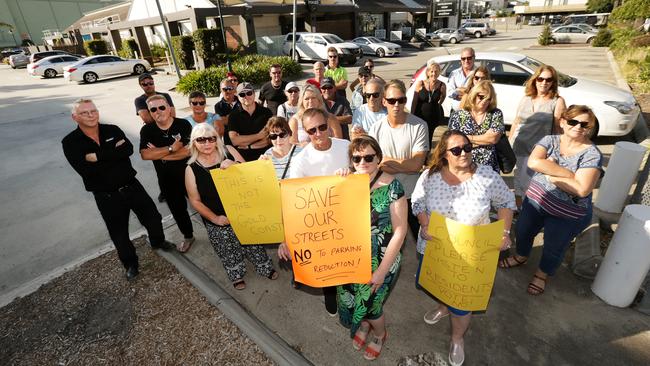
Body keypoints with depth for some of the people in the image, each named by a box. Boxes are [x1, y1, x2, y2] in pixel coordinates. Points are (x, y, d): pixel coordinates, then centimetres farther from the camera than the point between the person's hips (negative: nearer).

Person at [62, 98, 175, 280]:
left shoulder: (113, 130, -3)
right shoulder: (70, 142, -9)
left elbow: (128, 149, -21)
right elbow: (86, 170, -24)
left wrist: (99, 156, -25)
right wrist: (114, 151, -20)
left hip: (131, 186, 2)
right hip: (106, 196, -2)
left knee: (153, 216, 15)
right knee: (119, 233, 14)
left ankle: (158, 241, 46)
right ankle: (130, 263, 38)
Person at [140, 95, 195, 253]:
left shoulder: (183, 124, -13)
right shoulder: (147, 130, -3)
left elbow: (189, 150, -23)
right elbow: (145, 155, -15)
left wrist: (158, 153, -17)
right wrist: (171, 148, -23)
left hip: (189, 174, -3)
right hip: (166, 179, 4)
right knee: (177, 209, 18)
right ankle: (188, 235, 41)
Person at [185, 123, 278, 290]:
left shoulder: (228, 153, -8)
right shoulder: (192, 169, -11)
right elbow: (195, 200, -6)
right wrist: (214, 218, -13)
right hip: (218, 220, -1)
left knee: (252, 242, 18)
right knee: (228, 251, 18)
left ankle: (265, 267, 43)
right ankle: (237, 275, 45)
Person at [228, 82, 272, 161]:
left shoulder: (266, 112, 7)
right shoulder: (233, 115, 7)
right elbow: (234, 140, -4)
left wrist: (249, 146, -8)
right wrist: (259, 136, -4)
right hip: (242, 158, 0)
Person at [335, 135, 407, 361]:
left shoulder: (391, 186, -17)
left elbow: (400, 231, -15)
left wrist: (382, 270, -14)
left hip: (379, 261, -4)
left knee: (369, 305, 14)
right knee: (350, 301, 19)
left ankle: (379, 333, 51)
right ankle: (363, 323, 57)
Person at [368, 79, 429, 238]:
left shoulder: (419, 126, -12)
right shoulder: (376, 128, -6)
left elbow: (416, 164, -17)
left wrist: (386, 159, -12)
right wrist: (406, 166, -18)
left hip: (412, 195, -1)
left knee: (413, 236, 19)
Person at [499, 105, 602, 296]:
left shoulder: (592, 154, -17)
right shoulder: (550, 140, -7)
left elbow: (582, 189, -27)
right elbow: (533, 162, -26)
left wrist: (550, 174, -22)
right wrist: (570, 174, -27)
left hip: (567, 214, -3)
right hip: (535, 200, 4)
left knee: (553, 248, 16)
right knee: (523, 231, 23)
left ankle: (543, 274, 44)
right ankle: (521, 256, 53)